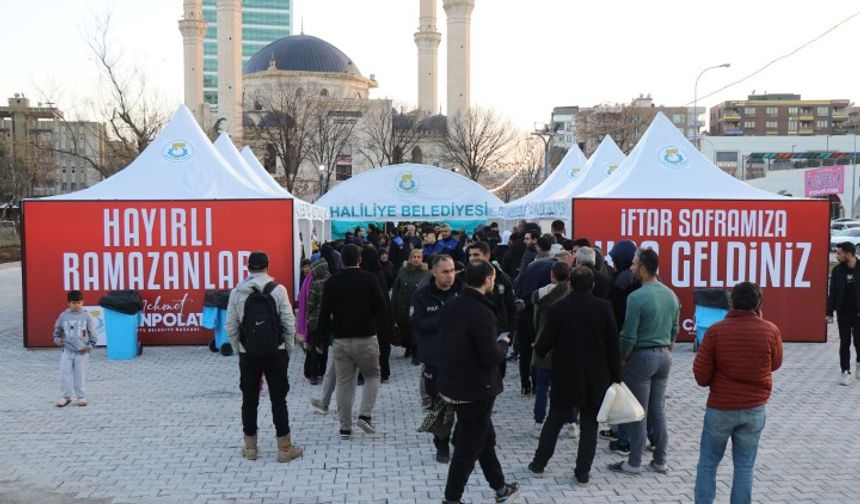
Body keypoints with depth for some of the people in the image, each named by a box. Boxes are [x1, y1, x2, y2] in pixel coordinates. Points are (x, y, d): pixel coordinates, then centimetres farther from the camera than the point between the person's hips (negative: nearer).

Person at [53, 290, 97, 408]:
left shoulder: (86, 316, -5)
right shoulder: (64, 316, 0)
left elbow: (92, 333, 1)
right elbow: (57, 330, 12)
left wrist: (90, 346, -5)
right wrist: (57, 339, -6)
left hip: (82, 352, -2)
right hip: (67, 351, 2)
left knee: (80, 375, 4)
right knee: (65, 374, 3)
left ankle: (81, 397, 15)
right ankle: (66, 396, 15)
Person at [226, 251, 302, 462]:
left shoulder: (237, 292, 0)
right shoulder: (278, 289, -5)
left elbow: (231, 326, 0)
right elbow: (289, 323, -7)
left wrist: (239, 350, 12)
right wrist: (287, 350, 6)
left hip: (248, 355, 2)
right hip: (275, 353, -1)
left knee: (249, 400, 12)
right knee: (278, 400, 5)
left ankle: (250, 447, 21)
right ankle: (284, 448, 9)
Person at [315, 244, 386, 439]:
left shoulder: (332, 282, -1)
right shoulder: (370, 279, -6)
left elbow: (325, 313, -2)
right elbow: (381, 309, -5)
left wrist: (320, 339, 6)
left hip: (341, 340, 2)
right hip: (366, 338, -2)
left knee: (343, 382, 9)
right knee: (372, 376, 16)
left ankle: (345, 427, 13)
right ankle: (365, 415, -1)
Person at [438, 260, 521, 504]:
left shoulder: (451, 306, 2)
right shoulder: (481, 313, -24)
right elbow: (492, 357, -25)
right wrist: (503, 343, -5)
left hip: (453, 383, 9)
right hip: (475, 389, -9)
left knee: (485, 437, 22)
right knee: (469, 446, 6)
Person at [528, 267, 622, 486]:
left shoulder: (558, 308, -9)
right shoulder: (604, 307, -8)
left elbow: (546, 342, -5)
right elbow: (613, 344, -5)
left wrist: (537, 349, 19)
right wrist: (616, 375, 5)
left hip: (565, 375, 0)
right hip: (595, 377, 0)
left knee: (554, 419, 16)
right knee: (589, 425, 10)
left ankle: (539, 463, 23)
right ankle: (582, 472, 12)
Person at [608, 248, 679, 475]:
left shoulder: (637, 297, -17)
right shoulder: (671, 295, 5)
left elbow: (628, 337, -16)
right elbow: (674, 330, 12)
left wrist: (621, 361, -3)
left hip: (641, 356, -7)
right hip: (664, 356, 7)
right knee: (659, 409, 14)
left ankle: (634, 463, 11)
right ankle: (660, 460, 20)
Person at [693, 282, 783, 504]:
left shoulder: (715, 331, -12)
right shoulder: (770, 330, -8)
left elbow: (701, 375, -9)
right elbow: (775, 364, 12)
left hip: (720, 408, -1)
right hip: (754, 409, 2)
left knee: (708, 463, 12)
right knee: (744, 467, 12)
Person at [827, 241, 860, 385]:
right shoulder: (837, 270, -1)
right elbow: (832, 293, 2)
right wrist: (829, 312, -1)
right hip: (843, 314, 2)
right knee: (844, 343, 4)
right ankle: (846, 372, 11)